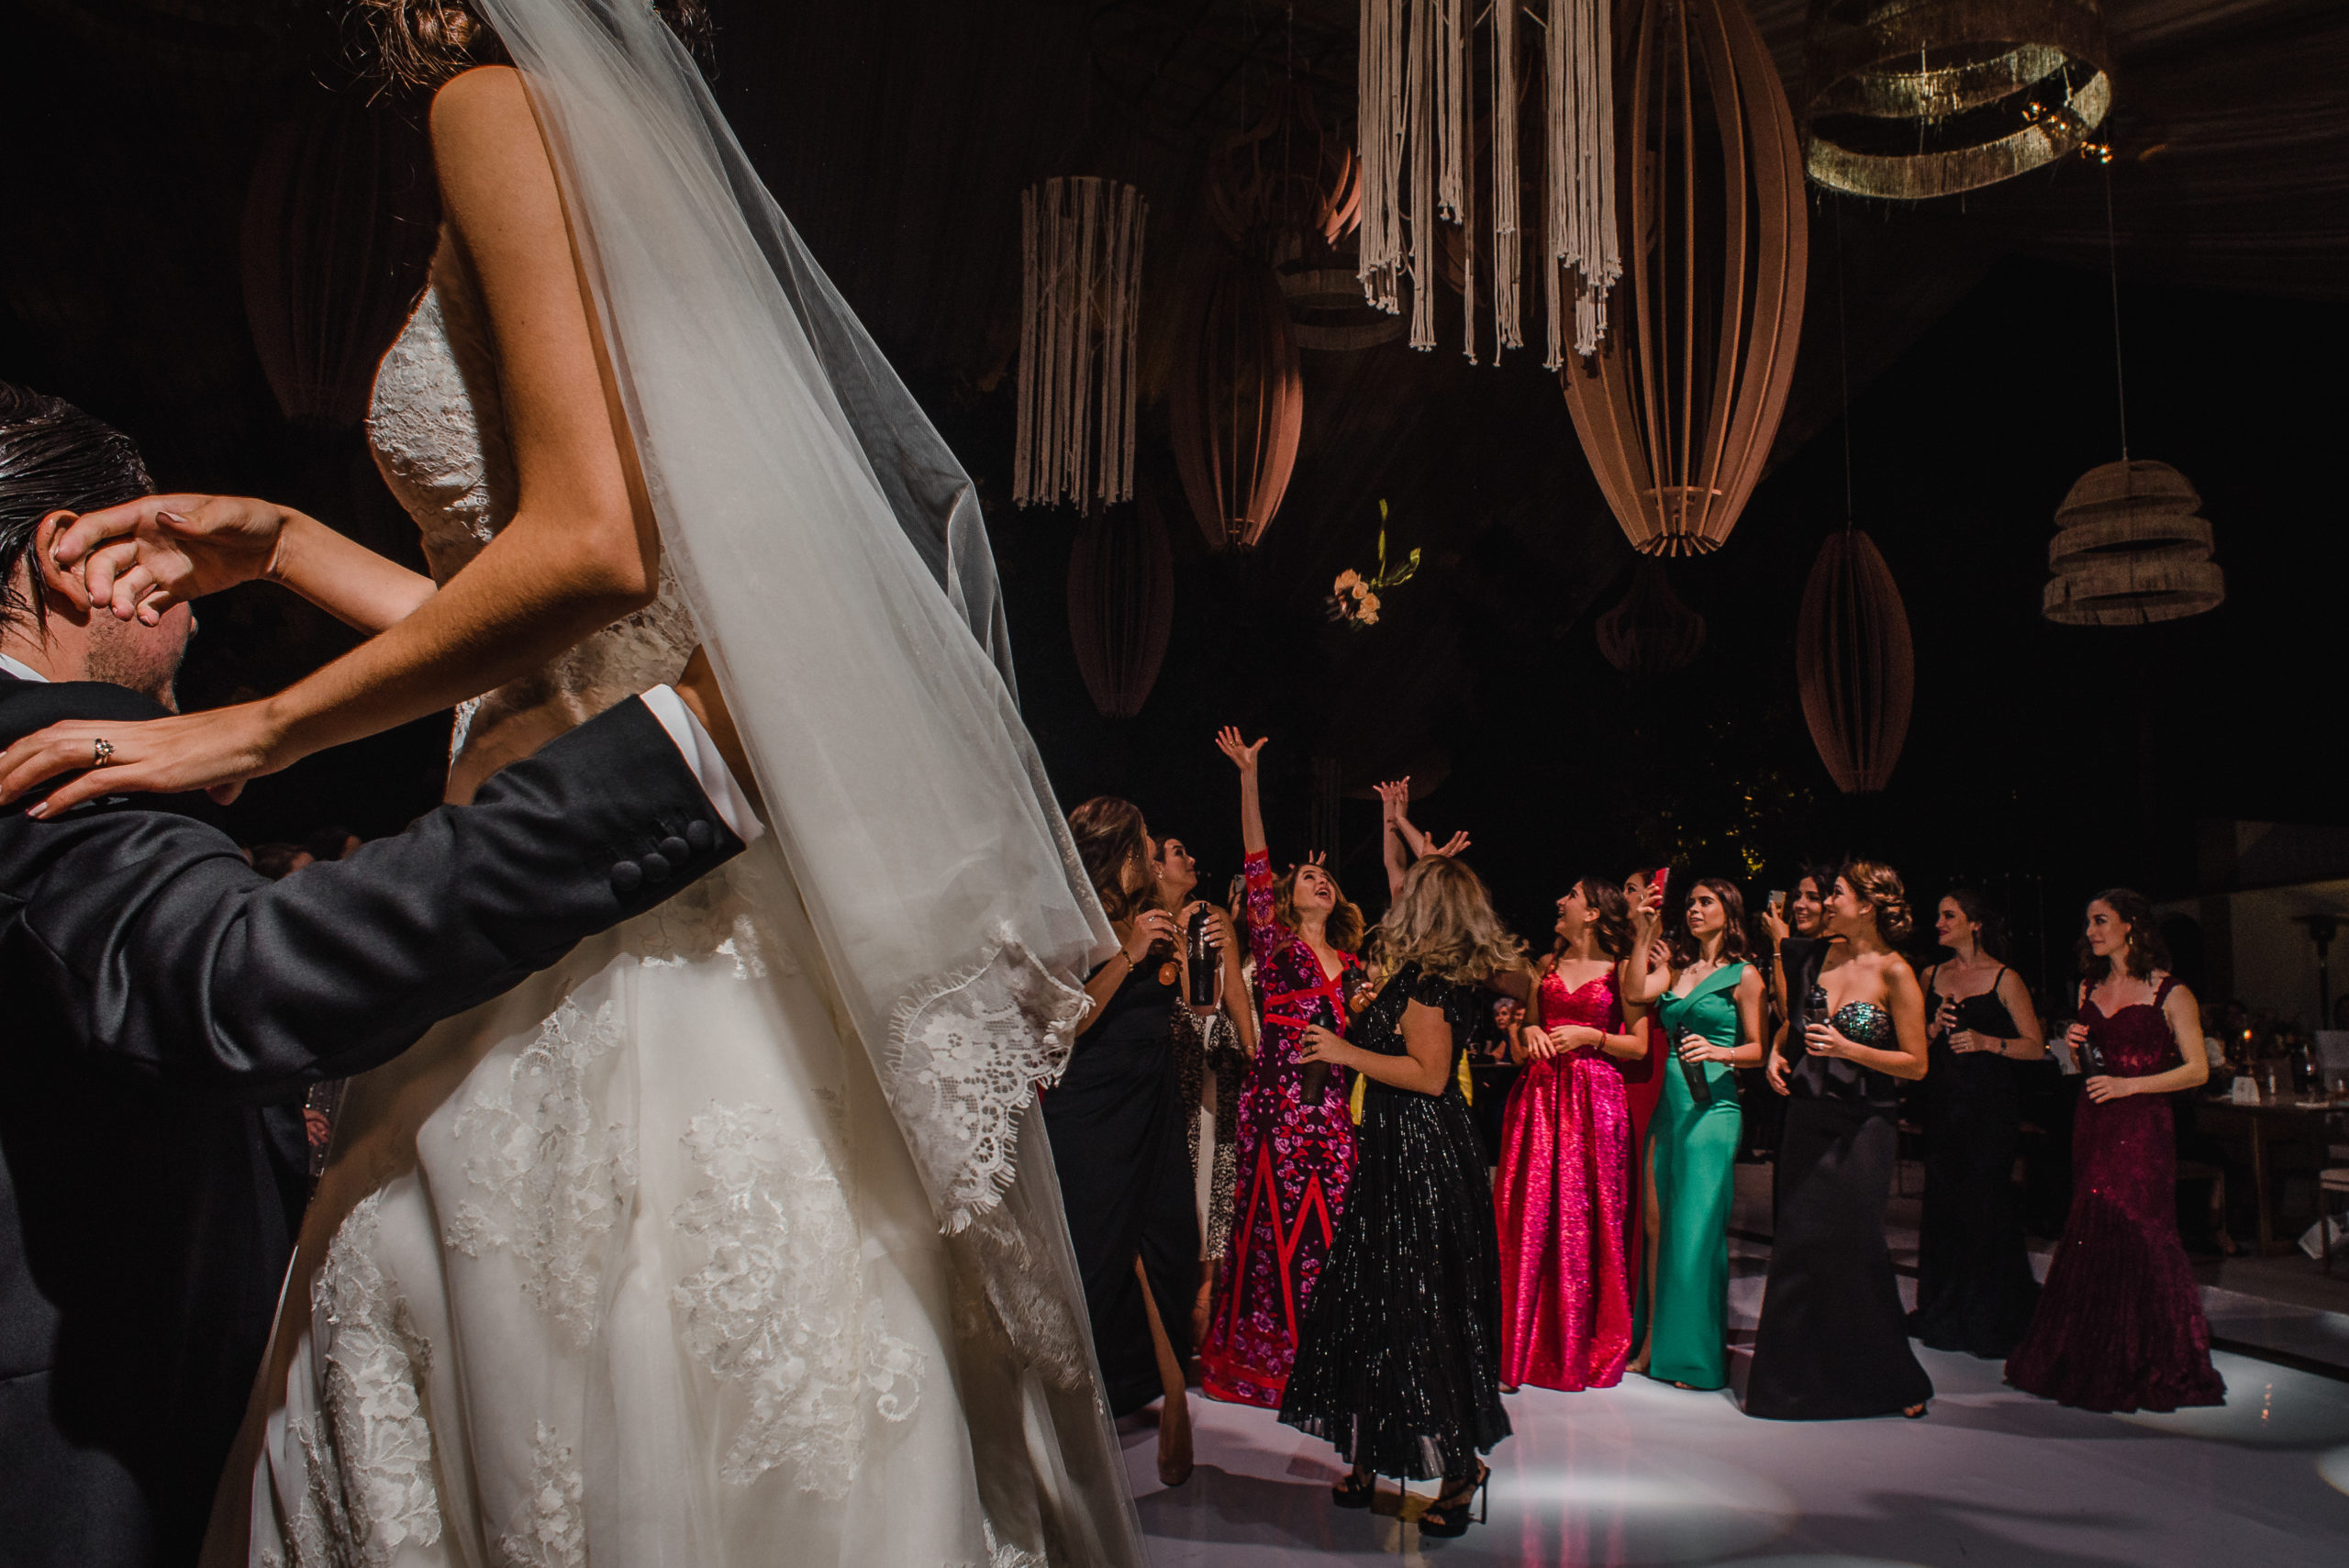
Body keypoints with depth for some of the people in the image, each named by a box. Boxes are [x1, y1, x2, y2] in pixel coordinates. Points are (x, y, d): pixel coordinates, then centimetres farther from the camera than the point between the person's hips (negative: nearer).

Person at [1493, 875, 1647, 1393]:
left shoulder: (1621, 969, 3)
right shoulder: (1547, 964, 15)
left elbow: (1639, 1045, 1)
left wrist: (1590, 1036, -10)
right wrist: (1529, 1033, 1)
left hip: (1593, 1101, -3)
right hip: (1538, 1096, 4)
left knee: (1584, 1219, -2)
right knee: (1529, 1218, 0)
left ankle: (1586, 1345, 12)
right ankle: (1523, 1346, 8)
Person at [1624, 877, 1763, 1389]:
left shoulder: (1742, 975, 1)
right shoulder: (1675, 967, 14)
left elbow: (1757, 1048, 1)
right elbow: (1635, 993, -4)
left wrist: (1719, 1051, -19)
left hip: (1711, 1107, -5)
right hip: (1667, 1104, 6)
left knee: (1697, 1227, -5)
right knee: (1656, 1223, 7)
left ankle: (1695, 1354, 6)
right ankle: (1653, 1342, 15)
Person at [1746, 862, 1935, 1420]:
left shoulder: (1895, 974, -11)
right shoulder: (1821, 957, 6)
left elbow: (1916, 1064, -10)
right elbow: (1793, 1021, 23)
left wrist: (1847, 1049, -20)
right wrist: (1778, 1054, 5)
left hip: (1863, 1128, -5)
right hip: (1808, 1117, 5)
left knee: (1851, 1246, -1)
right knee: (1799, 1244, 6)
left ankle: (1890, 1380, 19)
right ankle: (1799, 1378, 17)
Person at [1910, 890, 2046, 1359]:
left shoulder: (2005, 979, -3)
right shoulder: (1932, 976, 12)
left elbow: (2036, 1047, -5)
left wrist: (1986, 1041, -18)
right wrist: (1935, 1027, -6)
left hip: (1991, 1104, -5)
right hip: (1942, 1102, 5)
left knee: (1985, 1203, -4)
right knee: (1943, 1202, 7)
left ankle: (1992, 1318, 9)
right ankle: (1946, 1315, 19)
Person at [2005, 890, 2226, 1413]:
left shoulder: (2169, 993, -4)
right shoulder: (2091, 988, 15)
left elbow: (2197, 1070, -7)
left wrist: (2128, 1085, -16)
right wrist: (2076, 1046, 2)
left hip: (2142, 1126, -5)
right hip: (2092, 1124, 5)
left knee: (2135, 1233, -7)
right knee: (2094, 1237, 4)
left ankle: (2149, 1365, 5)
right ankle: (2094, 1360, 12)